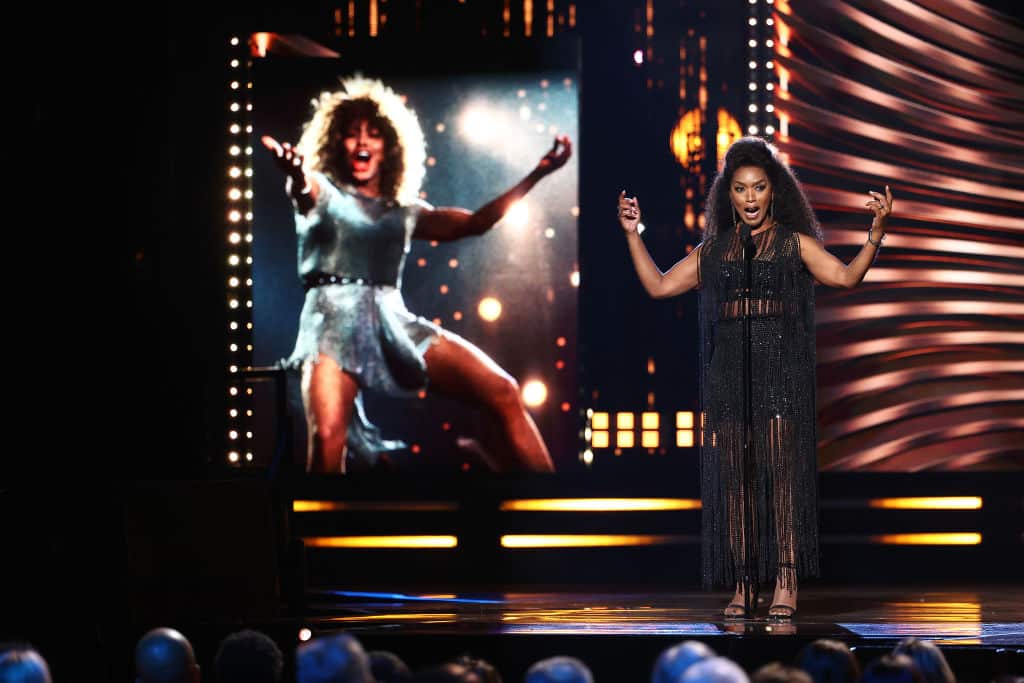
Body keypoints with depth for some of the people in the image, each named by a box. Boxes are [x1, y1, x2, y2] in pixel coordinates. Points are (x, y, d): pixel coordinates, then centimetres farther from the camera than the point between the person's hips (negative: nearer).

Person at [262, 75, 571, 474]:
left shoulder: (404, 211, 24)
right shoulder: (322, 193, 13)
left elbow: (475, 223, 16)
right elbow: (303, 189, -12)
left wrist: (537, 174, 8)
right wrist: (294, 173, -39)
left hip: (395, 322, 4)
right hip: (336, 318, -4)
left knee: (504, 394, -15)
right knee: (327, 440, -31)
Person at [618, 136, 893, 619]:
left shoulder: (794, 242, 7)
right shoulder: (713, 250, 15)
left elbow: (846, 276, -6)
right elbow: (658, 286, 14)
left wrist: (876, 231, -19)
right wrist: (632, 235, 8)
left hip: (780, 372, -3)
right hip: (727, 374, 3)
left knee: (782, 469, -9)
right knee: (733, 475, -1)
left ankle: (785, 582, -9)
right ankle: (742, 585, 2)